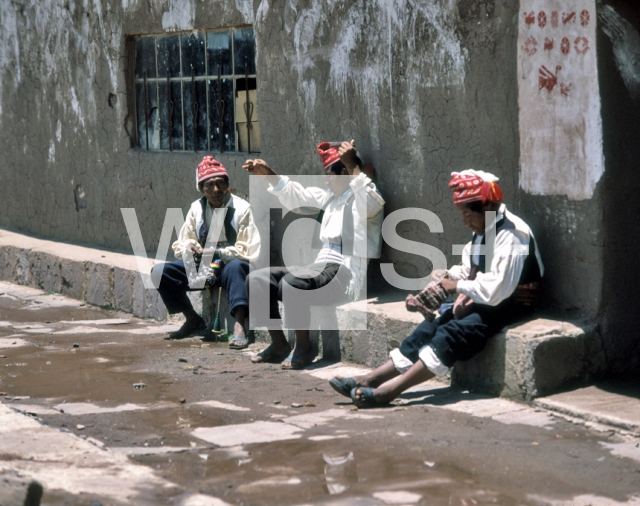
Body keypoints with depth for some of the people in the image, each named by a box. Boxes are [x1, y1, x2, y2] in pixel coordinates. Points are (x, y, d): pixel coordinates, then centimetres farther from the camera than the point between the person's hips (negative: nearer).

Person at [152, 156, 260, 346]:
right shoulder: (197, 208, 6)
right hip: (202, 266, 5)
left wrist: (217, 253, -23)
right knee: (160, 271, -13)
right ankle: (193, 320, 1)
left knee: (235, 266, -40)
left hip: (231, 266, -5)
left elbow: (249, 251, -13)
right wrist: (189, 247, -16)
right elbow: (179, 246, 9)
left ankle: (239, 326, -48)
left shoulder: (241, 208, -8)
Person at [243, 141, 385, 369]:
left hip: (347, 275, -9)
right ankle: (279, 345, 1)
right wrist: (269, 174, 16)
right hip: (321, 268, 9)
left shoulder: (364, 194, -3)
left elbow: (370, 205, -28)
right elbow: (296, 196, 28)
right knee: (257, 279, -1)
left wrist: (353, 166, -31)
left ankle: (304, 348, -18)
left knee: (291, 281, -35)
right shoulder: (331, 195, 24)